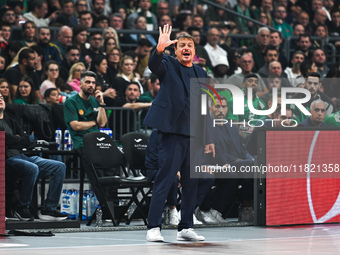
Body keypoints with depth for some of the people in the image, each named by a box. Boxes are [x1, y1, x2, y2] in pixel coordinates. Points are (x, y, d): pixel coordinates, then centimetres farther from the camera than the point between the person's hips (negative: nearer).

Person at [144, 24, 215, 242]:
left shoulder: (201, 74, 18)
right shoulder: (168, 65, 3)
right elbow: (153, 66, -21)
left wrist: (209, 139, 16)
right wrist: (160, 49, -41)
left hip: (194, 135, 6)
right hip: (173, 132, -6)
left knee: (191, 182, 8)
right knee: (165, 179, -8)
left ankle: (186, 228, 16)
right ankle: (154, 227, -6)